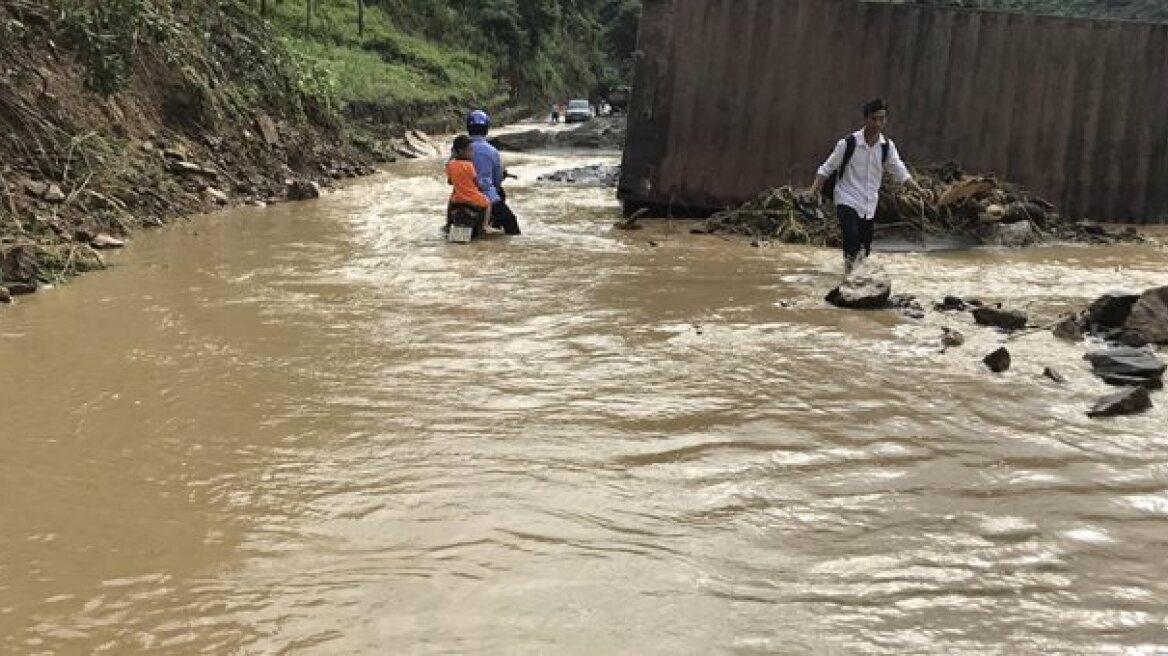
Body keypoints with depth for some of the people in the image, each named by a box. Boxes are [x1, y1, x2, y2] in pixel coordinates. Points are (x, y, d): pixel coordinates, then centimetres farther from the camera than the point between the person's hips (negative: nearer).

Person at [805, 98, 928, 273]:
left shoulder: (887, 146, 0)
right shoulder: (849, 143, -12)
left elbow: (900, 172, 7)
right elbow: (827, 168, -6)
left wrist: (919, 189, -5)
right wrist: (814, 189, -18)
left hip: (869, 205, 5)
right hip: (847, 201, -5)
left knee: (864, 249, 7)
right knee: (851, 236, -28)